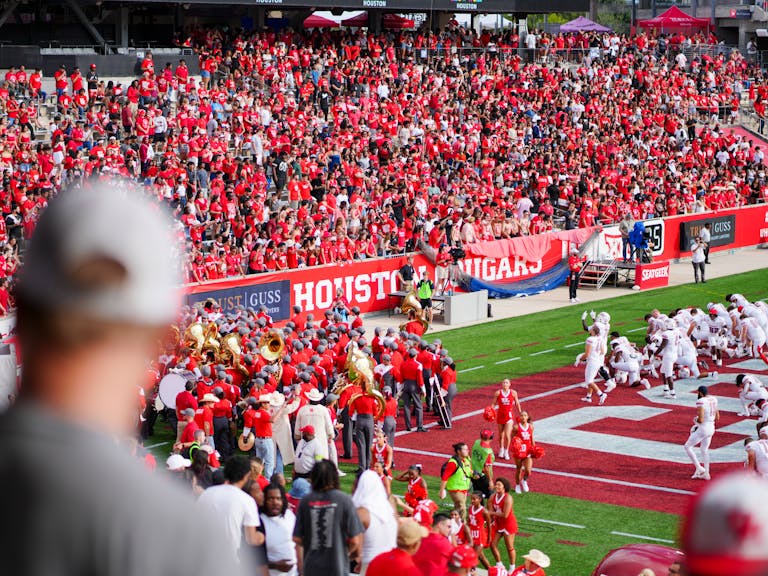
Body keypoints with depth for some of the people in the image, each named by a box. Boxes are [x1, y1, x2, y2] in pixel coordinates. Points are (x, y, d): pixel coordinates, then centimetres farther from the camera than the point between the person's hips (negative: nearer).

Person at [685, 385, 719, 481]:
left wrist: (695, 420, -3)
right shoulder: (713, 400, 5)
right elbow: (717, 417, 14)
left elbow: (700, 420, -23)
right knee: (705, 450, 22)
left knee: (688, 446, 7)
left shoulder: (701, 402, -20)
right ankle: (706, 474, 25)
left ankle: (699, 468, 3)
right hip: (711, 428, 8)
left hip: (703, 428, -8)